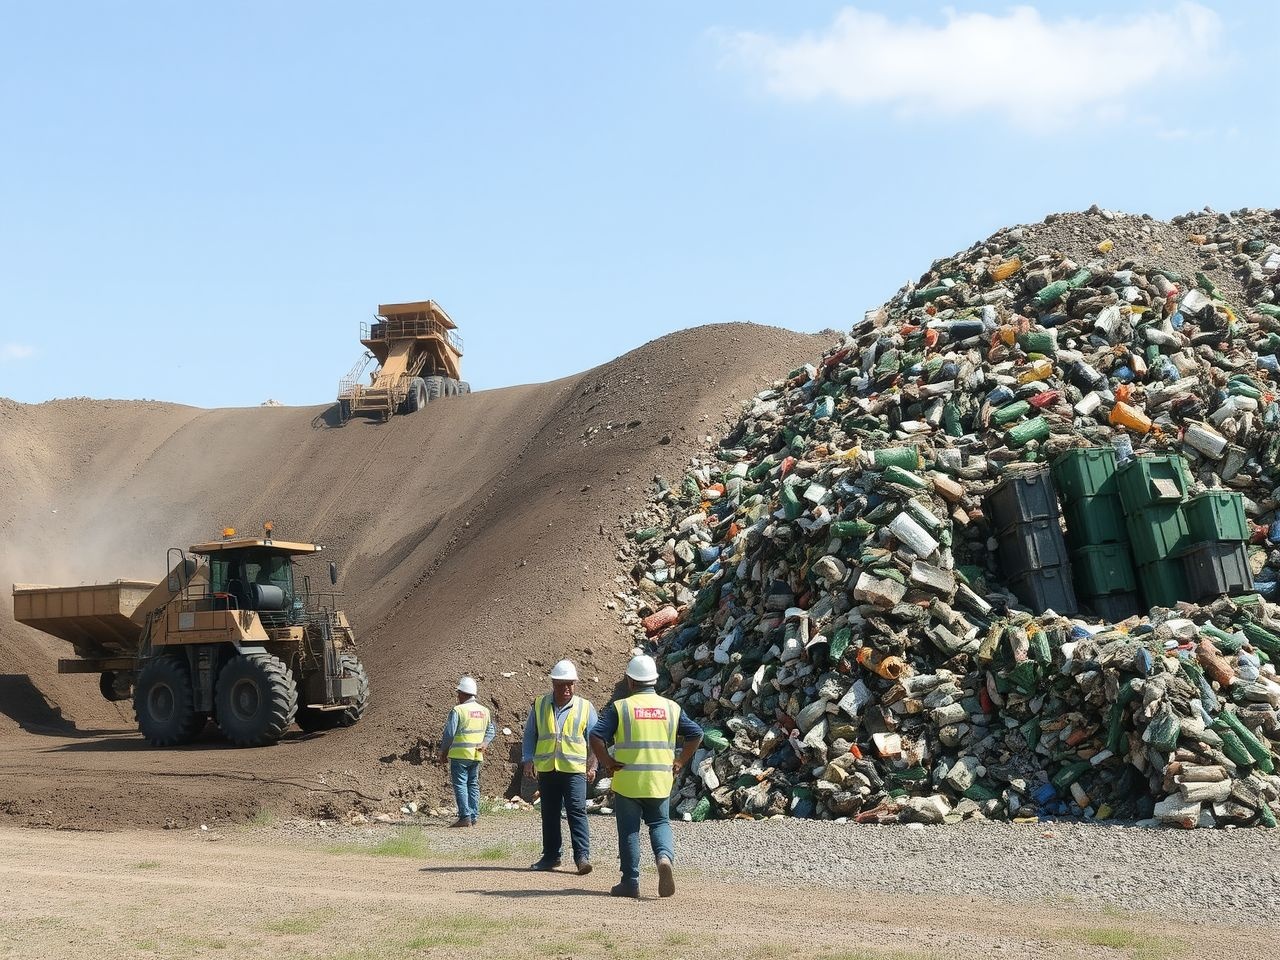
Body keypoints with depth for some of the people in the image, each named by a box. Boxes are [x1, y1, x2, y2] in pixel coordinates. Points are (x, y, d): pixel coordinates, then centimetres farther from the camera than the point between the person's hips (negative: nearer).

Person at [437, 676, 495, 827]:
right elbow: (491, 731, 16)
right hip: (476, 755, 7)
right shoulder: (484, 710, 10)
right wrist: (484, 744, 6)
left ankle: (465, 817, -11)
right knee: (473, 785, 12)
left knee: (460, 784, -4)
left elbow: (449, 734, -12)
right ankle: (473, 817, 12)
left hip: (460, 754, -7)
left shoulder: (457, 710, -12)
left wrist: (443, 752, 0)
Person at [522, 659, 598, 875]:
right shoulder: (539, 705, 9)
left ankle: (582, 856, -11)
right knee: (549, 814, 10)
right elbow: (530, 735, 13)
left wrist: (592, 765, -1)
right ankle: (550, 856, 20)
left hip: (574, 769, -3)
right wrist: (528, 760, 3)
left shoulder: (585, 708, 4)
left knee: (577, 812, -11)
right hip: (546, 768, 3)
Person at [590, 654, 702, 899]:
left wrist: (607, 763, -3)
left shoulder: (620, 707, -4)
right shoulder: (671, 707, 6)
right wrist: (680, 762, 9)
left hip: (627, 780, -2)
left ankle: (631, 882, 10)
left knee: (629, 830, 8)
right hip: (660, 780, 2)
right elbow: (696, 734, 4)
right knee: (660, 823, 16)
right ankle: (665, 856, -13)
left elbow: (596, 736, -13)